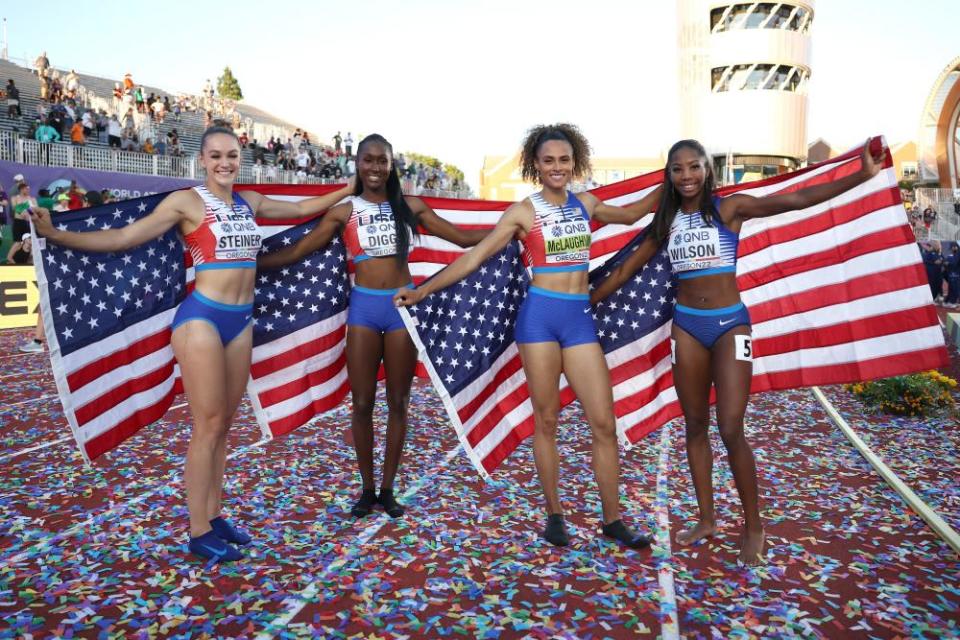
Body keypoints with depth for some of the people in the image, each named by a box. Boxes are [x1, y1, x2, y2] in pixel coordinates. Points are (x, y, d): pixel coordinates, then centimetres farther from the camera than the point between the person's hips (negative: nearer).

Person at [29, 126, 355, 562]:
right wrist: (55, 235, -19)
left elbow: (301, 208, 25)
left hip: (241, 320, 6)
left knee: (224, 424, 10)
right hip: (202, 318, -6)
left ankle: (214, 515, 21)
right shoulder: (187, 201, -4)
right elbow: (124, 237, -9)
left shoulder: (250, 202, 12)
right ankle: (198, 532, 7)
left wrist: (350, 188, 28)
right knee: (208, 425, -4)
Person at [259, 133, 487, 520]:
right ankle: (367, 489, 18)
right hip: (363, 307, 0)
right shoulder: (344, 212, 4)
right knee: (362, 402, 2)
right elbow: (295, 252, 4)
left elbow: (463, 238, 8)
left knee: (398, 402, 5)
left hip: (402, 306, 1)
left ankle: (388, 488, 18)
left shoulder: (410, 207, 6)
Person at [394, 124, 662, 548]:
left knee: (604, 422, 1)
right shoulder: (523, 212, -1)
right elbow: (474, 257, -2)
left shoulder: (585, 204, 11)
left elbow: (630, 215, 30)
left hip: (580, 318, 4)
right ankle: (554, 515, 19)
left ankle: (612, 520, 14)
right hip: (540, 315, -3)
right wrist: (423, 290, -6)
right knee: (546, 421, 4)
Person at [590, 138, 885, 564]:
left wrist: (863, 175, -23)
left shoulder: (730, 208, -3)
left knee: (731, 429, -8)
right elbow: (626, 269, 14)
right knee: (695, 426, 9)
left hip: (730, 323, -4)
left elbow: (799, 199, -13)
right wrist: (584, 302, 16)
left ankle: (753, 525, 12)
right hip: (686, 326, 4)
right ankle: (707, 519, 23)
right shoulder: (666, 221, 7)